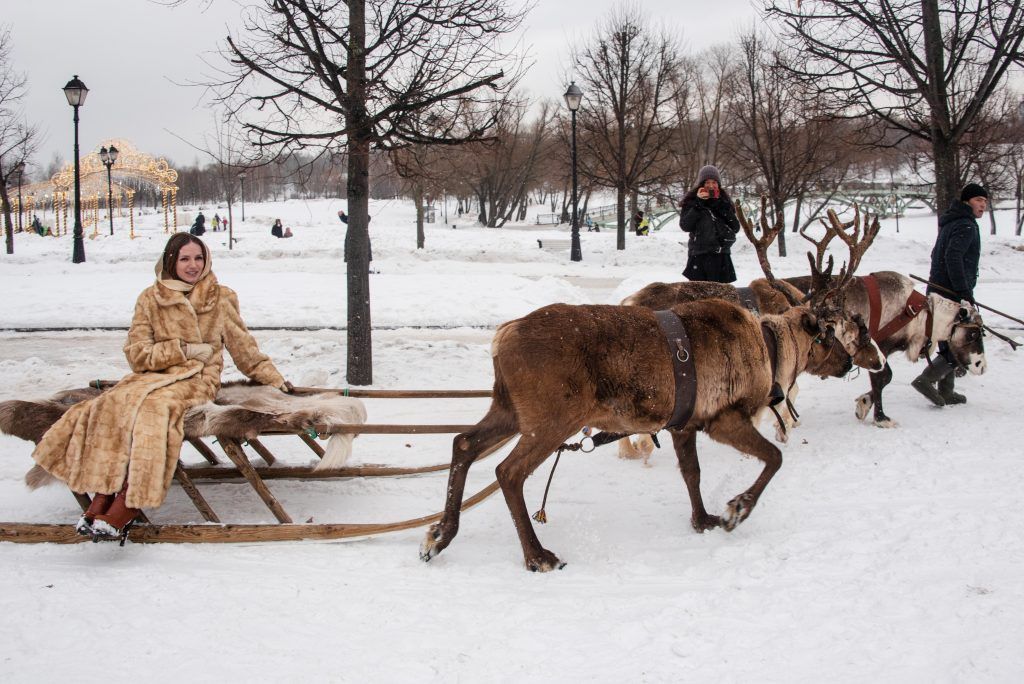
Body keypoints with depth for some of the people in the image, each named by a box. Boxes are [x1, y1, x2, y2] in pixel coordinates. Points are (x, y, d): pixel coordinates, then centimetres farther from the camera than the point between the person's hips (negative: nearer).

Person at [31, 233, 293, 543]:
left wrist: (274, 378, 16)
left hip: (197, 378, -2)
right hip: (153, 375, 2)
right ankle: (102, 499, -36)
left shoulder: (221, 298, 11)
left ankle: (125, 507, -38)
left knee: (154, 407, -35)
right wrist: (183, 350, -5)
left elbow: (243, 346, 18)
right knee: (113, 405, -31)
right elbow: (136, 353, 3)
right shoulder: (150, 299, 11)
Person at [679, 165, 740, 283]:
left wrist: (722, 206, -6)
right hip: (699, 256, -3)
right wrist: (698, 204, -13)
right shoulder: (691, 201, 4)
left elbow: (736, 228, 6)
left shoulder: (724, 201, 12)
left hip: (721, 256, 3)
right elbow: (685, 226, -8)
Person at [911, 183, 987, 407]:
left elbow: (938, 255, 24)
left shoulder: (950, 224, 18)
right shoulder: (966, 226, -13)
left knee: (949, 344, 15)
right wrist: (965, 294, -25)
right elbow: (953, 258, -25)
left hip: (938, 291, 10)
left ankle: (945, 392, 19)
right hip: (953, 294, -10)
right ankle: (927, 379, -13)